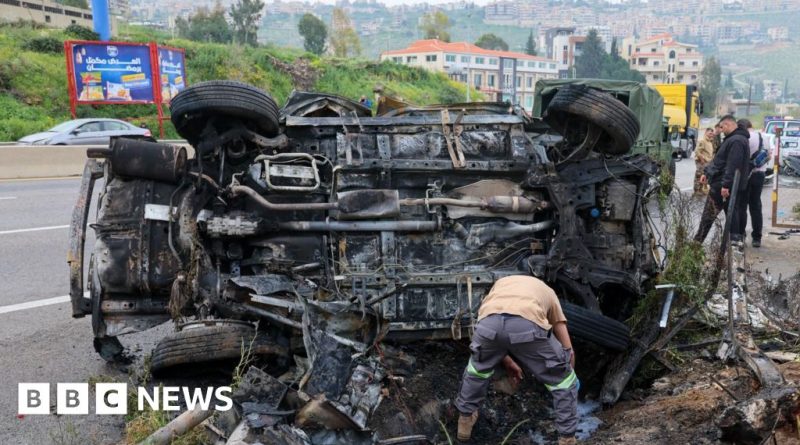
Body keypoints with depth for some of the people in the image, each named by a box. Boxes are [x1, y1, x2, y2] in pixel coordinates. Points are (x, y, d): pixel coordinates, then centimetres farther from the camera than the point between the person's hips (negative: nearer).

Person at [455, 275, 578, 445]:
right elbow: (568, 350, 36)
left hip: (489, 323, 3)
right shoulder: (548, 292, 39)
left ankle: (465, 419, 49)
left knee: (478, 367, 37)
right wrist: (568, 374, 54)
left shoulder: (501, 283, 45)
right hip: (528, 325, -2)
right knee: (563, 380, 23)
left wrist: (507, 362, 57)